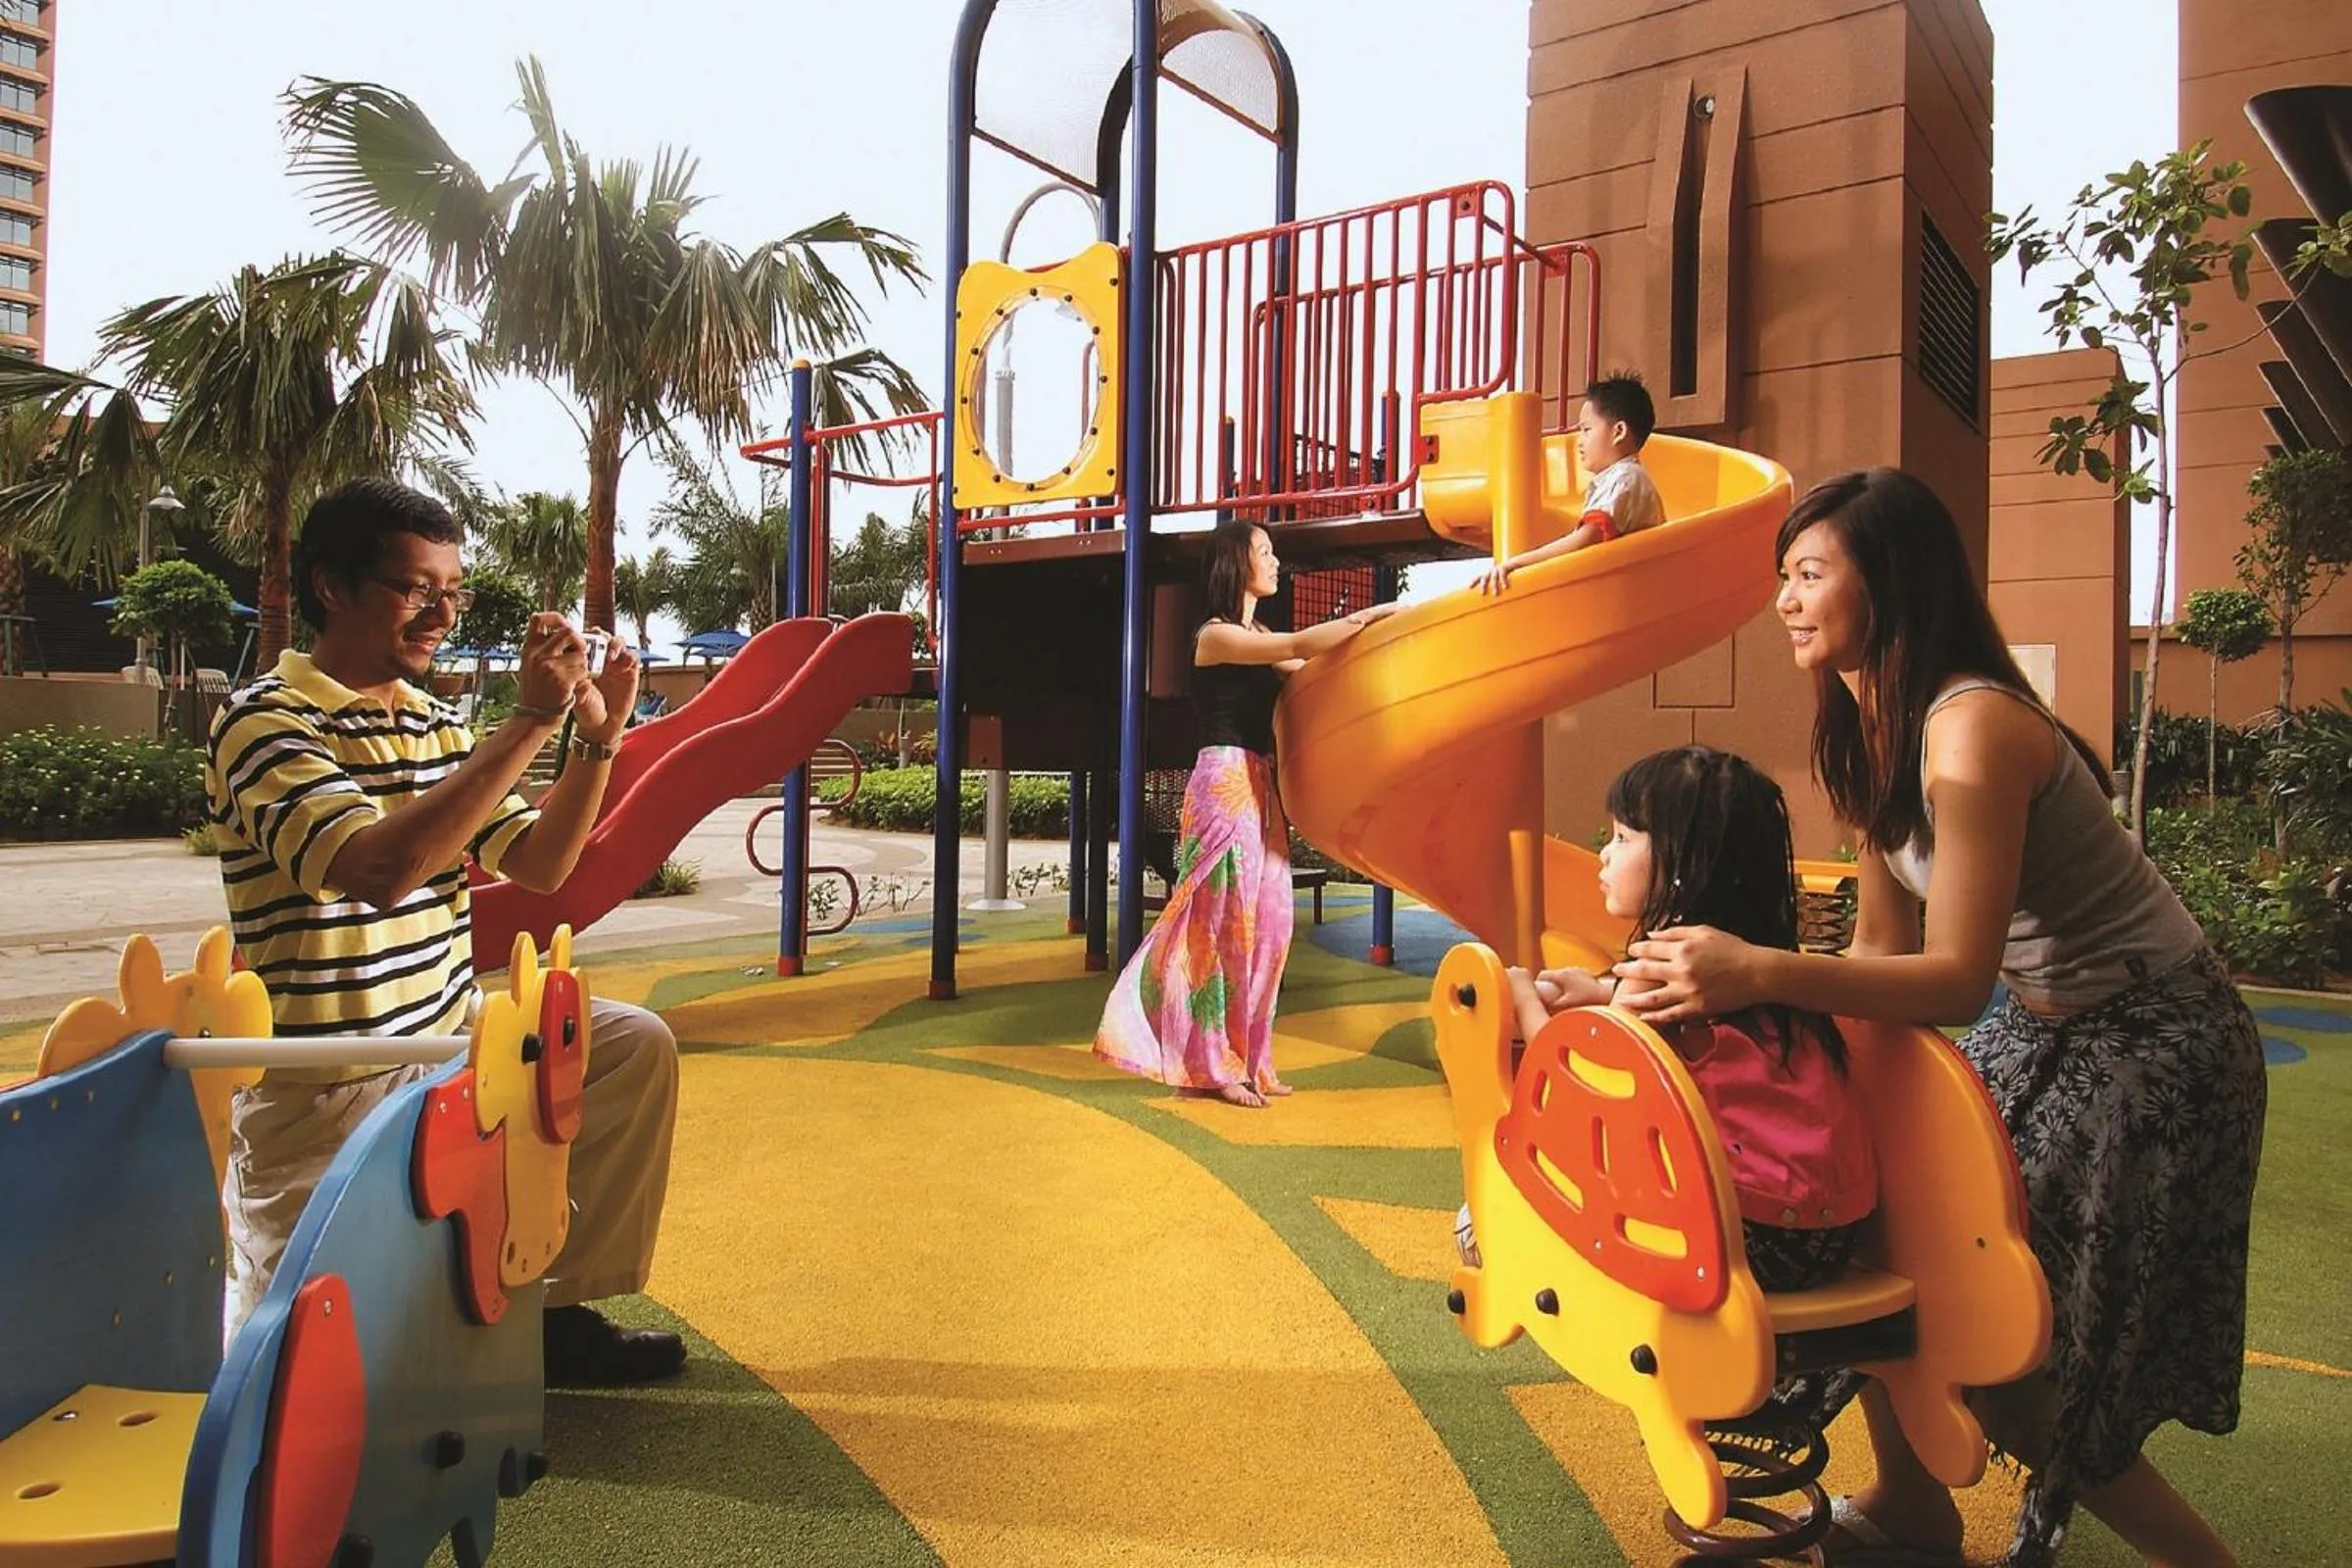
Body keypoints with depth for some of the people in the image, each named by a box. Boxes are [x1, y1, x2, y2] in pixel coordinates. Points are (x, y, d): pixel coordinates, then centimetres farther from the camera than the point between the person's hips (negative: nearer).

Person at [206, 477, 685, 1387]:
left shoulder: (435, 724, 7)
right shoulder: (264, 724, -17)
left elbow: (539, 865, 7)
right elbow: (379, 869, -34)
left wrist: (597, 736, -7)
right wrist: (531, 720, -32)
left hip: (449, 1039, 7)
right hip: (325, 1087, -7)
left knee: (637, 1046, -3)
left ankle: (557, 1310, 4)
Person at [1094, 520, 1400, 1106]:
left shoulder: (1260, 638, 20)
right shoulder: (1216, 635, -7)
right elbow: (1301, 648, -16)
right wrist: (1375, 614, -12)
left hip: (1259, 786, 8)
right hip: (1225, 780, -8)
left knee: (1266, 921, 6)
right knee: (1226, 920, -5)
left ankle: (1247, 1061, 14)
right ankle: (1214, 1065, 4)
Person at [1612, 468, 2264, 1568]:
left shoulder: (1971, 727, -27)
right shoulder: (1868, 732, 0)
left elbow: (1959, 977, -32)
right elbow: (1885, 946, 3)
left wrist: (1764, 973, -45)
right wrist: (1724, 981, -4)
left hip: (2149, 1046, -8)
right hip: (2043, 1030, 9)